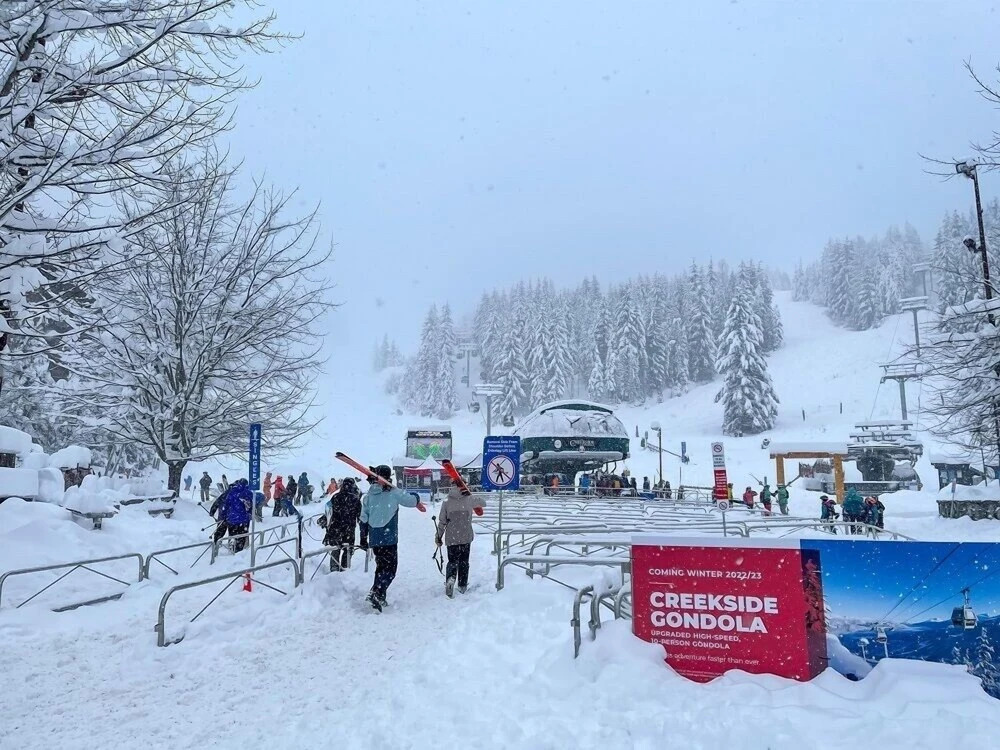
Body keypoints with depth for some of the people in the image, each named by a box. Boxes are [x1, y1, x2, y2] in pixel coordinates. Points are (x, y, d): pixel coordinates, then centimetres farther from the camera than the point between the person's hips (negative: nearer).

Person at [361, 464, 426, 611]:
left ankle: (378, 595, 21)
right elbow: (411, 500, -1)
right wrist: (416, 498, 21)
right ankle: (376, 594, -17)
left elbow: (364, 518, 6)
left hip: (374, 538, 6)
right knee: (390, 568, -1)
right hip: (388, 538, -6)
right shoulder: (393, 492, -9)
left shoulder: (368, 495, 4)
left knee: (381, 566, 20)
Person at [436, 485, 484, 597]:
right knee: (464, 561, 15)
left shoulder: (446, 501, -5)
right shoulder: (469, 499, -5)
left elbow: (442, 521, -2)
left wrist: (438, 536, 9)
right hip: (466, 537, 0)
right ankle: (462, 586, 19)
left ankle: (450, 578, -19)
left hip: (452, 537, 0)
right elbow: (481, 503, 13)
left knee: (452, 561, 8)